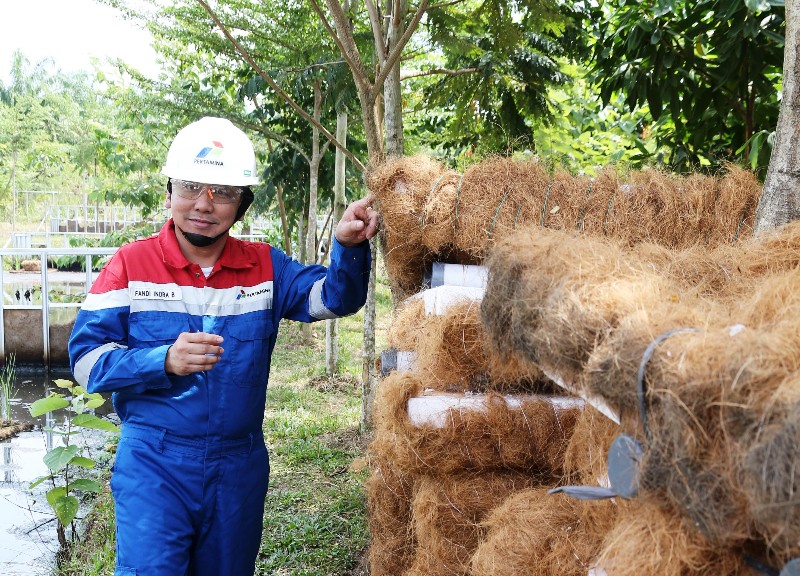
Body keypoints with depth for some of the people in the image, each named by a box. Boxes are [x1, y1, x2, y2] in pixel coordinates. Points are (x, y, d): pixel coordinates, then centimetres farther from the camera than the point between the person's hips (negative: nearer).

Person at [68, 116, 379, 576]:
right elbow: (85, 360, -9)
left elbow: (334, 298, -8)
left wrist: (348, 247, -28)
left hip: (240, 466, 3)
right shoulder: (132, 264, -6)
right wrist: (163, 361, -26)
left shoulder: (266, 266, 2)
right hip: (154, 464, -3)